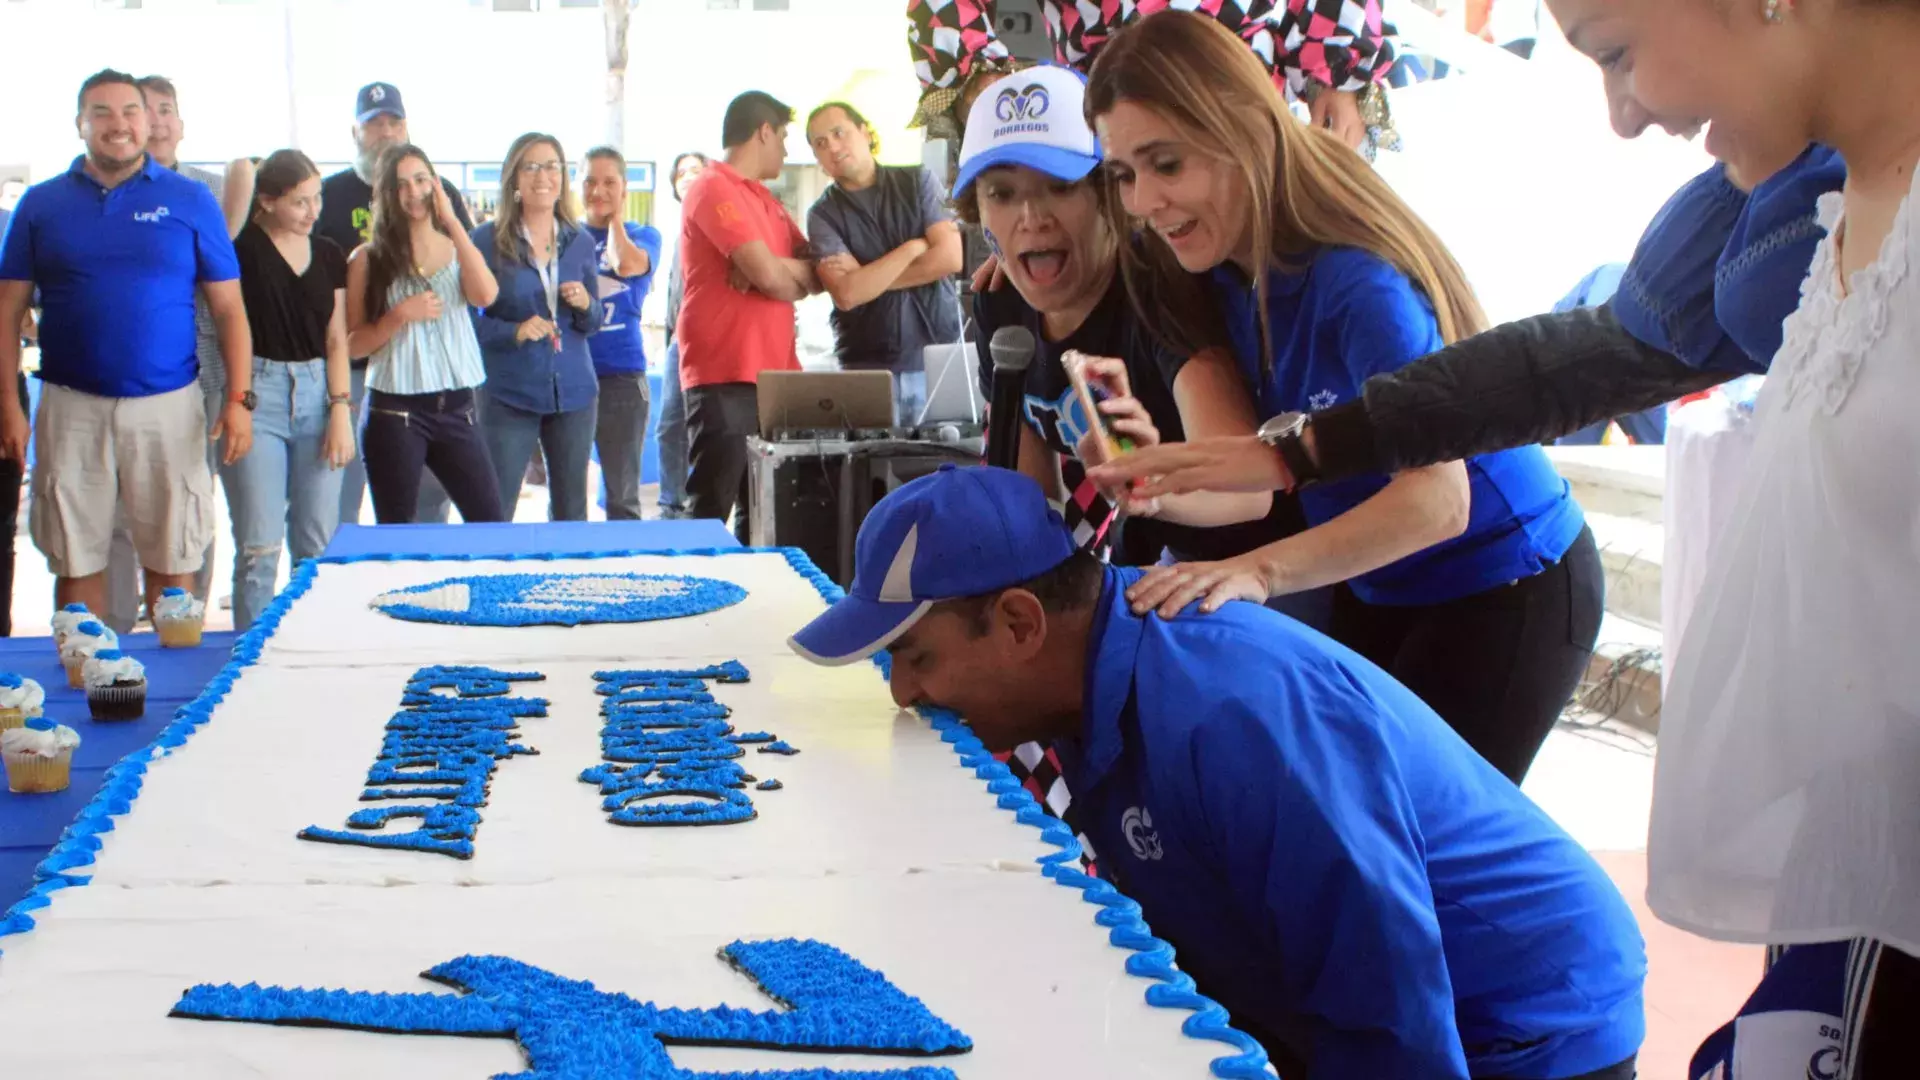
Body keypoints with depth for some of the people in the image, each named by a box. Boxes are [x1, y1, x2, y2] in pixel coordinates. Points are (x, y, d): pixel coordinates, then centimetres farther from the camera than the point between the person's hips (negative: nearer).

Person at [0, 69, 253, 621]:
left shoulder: (191, 201, 5)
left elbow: (228, 308, 4)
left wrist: (239, 398, -6)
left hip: (167, 406, -1)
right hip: (71, 409, 1)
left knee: (171, 560, 4)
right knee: (76, 561, 6)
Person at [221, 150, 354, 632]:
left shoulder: (328, 254, 10)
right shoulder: (243, 248, -1)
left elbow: (336, 339, 9)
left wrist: (341, 410, 2)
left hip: (318, 394, 4)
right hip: (257, 396, -4)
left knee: (318, 544, 7)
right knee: (259, 546, -6)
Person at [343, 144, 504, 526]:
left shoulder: (456, 250, 11)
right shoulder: (368, 259, 3)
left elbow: (486, 295, -12)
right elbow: (352, 344, 0)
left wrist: (452, 221, -9)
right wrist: (400, 315, -15)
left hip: (457, 408, 2)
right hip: (395, 413, -2)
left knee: (492, 526, 0)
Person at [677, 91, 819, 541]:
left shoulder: (764, 198, 19)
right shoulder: (714, 189, -8)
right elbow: (767, 273, -19)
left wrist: (781, 273, -8)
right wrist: (800, 274, 1)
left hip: (773, 374, 9)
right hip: (725, 378, -9)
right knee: (711, 510, -7)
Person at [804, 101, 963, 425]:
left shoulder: (917, 181, 6)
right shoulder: (823, 214, 2)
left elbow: (951, 257, -5)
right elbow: (847, 294, -12)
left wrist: (869, 279, -7)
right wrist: (913, 248, -6)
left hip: (939, 358, 1)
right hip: (869, 371, -1)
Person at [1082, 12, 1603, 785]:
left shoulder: (1357, 281, -29)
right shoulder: (1226, 275, -4)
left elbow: (1437, 498, -36)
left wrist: (1259, 570, -46)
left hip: (1508, 592, -8)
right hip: (1376, 592, 8)